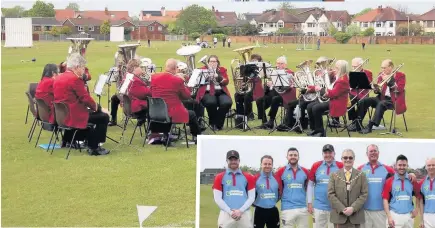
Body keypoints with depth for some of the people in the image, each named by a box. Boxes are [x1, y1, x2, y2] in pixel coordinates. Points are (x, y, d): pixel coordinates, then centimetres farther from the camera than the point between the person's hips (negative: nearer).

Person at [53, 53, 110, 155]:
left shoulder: (58, 79, 11)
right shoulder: (75, 79, -18)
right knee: (104, 117, 3)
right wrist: (99, 108, 0)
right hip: (73, 117, -10)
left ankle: (91, 144, 31)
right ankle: (94, 147, 9)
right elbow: (86, 98, -16)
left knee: (91, 112, 31)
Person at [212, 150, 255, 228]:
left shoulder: (248, 177, 11)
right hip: (226, 214, -1)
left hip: (244, 214, 1)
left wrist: (241, 211, -8)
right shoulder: (219, 177, 7)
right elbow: (217, 198, 2)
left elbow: (251, 197, 6)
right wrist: (230, 212, -9)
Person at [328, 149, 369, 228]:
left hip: (356, 216, 0)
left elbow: (364, 194, 0)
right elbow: (331, 194, 0)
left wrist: (353, 208, -13)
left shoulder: (361, 175, 7)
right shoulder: (334, 175, 7)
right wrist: (342, 209, -12)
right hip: (339, 215, 0)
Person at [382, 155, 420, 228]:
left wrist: (416, 209, 2)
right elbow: (385, 199, -5)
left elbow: (419, 196, 16)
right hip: (395, 215, -3)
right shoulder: (389, 181, -3)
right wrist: (389, 217, -11)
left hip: (409, 216, 3)